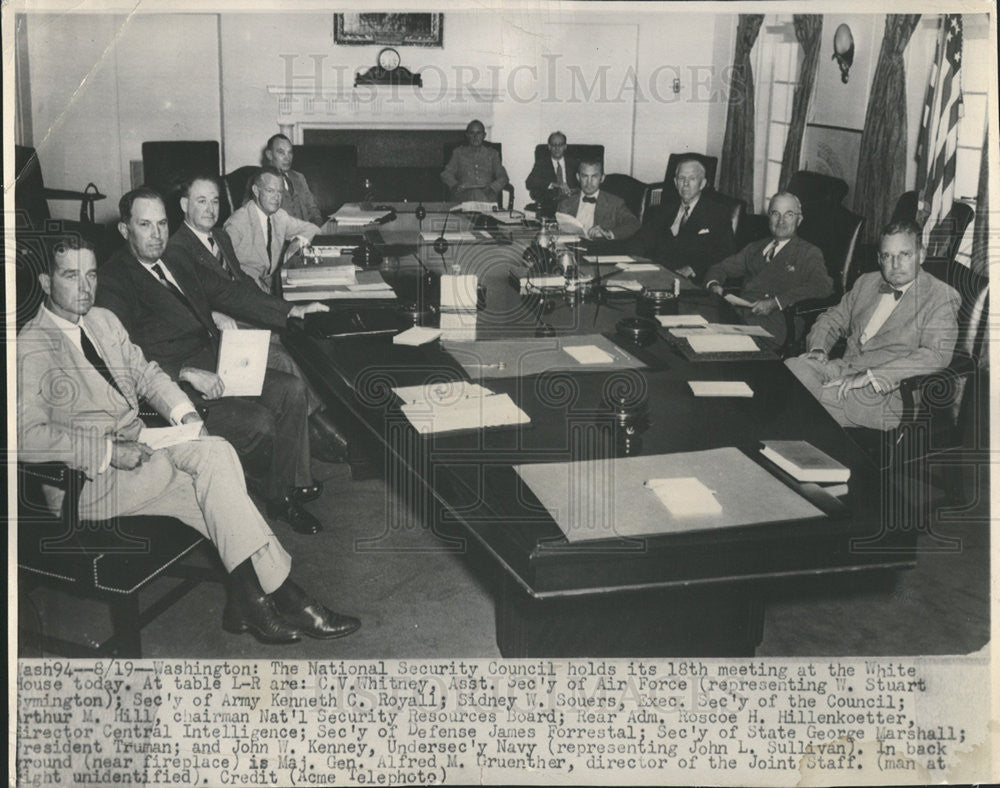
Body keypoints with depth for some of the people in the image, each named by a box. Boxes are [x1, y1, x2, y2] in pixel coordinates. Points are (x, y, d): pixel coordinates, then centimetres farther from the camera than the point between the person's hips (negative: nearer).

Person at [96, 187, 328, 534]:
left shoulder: (176, 261, 14)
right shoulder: (112, 281, -10)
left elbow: (226, 293, 20)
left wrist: (291, 311, 12)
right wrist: (188, 373, -27)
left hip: (216, 362, 8)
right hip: (173, 382, -8)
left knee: (292, 389, -6)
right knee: (259, 421, -21)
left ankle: (284, 492, 1)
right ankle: (283, 486, 9)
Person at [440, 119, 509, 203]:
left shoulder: (492, 154, 21)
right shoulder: (458, 153, 20)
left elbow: (503, 177, 12)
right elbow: (445, 174, 10)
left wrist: (491, 187, -11)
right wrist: (455, 185, -13)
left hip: (487, 197, 1)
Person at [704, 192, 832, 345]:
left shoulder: (809, 253, 9)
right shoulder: (754, 248, 28)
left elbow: (823, 286, -9)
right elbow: (720, 268, 29)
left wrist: (776, 302, -19)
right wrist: (714, 285, 1)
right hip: (738, 314, 6)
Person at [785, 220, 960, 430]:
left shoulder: (942, 297, -2)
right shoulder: (866, 283, 19)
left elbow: (936, 356, -15)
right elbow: (833, 319, 28)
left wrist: (871, 375, -23)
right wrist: (818, 348, 2)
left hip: (884, 393, -6)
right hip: (841, 369, 6)